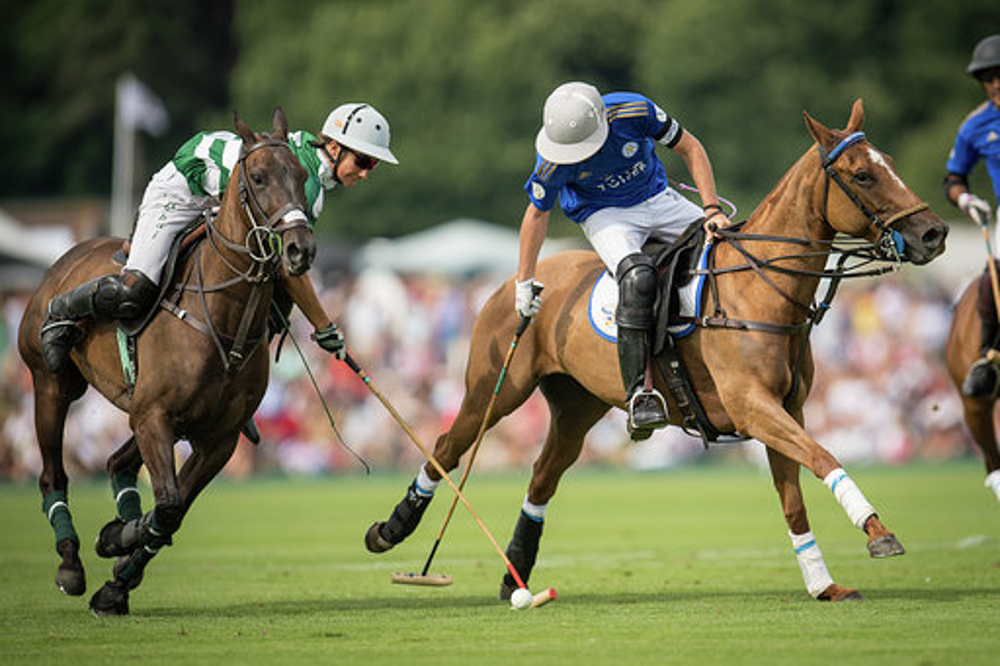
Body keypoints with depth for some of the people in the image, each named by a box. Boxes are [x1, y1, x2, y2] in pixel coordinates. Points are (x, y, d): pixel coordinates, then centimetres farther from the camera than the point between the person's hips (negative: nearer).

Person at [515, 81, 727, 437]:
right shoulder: (553, 161, -22)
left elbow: (689, 148, -9)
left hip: (657, 199, 4)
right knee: (637, 277, -34)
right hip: (604, 215, -4)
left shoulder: (635, 110, -24)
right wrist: (524, 281, 4)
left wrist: (712, 210, -18)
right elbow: (537, 214, -4)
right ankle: (640, 393, -34)